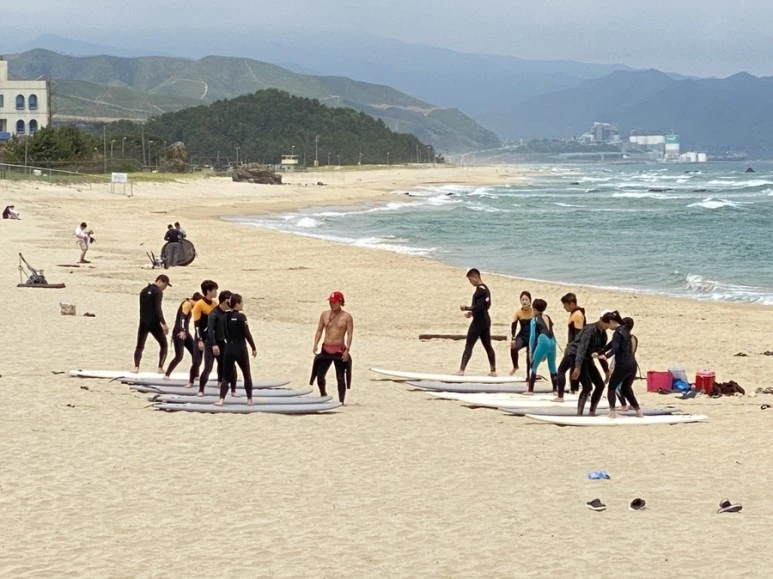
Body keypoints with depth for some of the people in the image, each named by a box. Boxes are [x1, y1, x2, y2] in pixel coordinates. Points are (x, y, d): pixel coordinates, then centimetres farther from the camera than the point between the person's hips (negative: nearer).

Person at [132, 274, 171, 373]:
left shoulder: (144, 291, 14)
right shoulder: (158, 292, -9)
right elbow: (158, 309, -17)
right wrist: (164, 323, -16)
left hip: (143, 323, 6)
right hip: (154, 323, -6)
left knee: (139, 347, 9)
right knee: (163, 345, 9)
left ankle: (136, 367, -11)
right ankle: (160, 368, 0)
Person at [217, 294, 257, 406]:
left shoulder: (226, 317, 5)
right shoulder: (241, 317, -11)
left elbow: (225, 333, 12)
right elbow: (247, 334, -11)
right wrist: (254, 348, -3)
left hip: (229, 349, 4)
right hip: (240, 349, -4)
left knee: (226, 376, 5)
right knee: (247, 375, 13)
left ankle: (221, 399, -13)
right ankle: (249, 399, 15)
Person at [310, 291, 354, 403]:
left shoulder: (347, 317, -2)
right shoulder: (324, 314, 8)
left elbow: (350, 334, -7)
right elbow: (319, 330, 11)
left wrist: (347, 350, -17)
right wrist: (315, 345, -2)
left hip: (339, 350, -3)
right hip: (326, 349, 3)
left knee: (340, 377, -3)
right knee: (320, 375, 0)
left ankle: (341, 401, 2)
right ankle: (323, 396, 23)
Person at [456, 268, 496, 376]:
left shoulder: (480, 290, -16)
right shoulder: (485, 289, 15)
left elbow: (479, 307, -23)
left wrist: (466, 308, -16)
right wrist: (472, 312, 18)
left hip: (479, 321, -10)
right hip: (486, 320, 10)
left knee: (469, 345, -10)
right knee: (487, 346, 14)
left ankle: (461, 370, -15)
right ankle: (493, 370, 18)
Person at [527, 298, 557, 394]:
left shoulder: (535, 319, 6)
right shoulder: (548, 318, 20)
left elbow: (532, 335, 1)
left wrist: (531, 349, 8)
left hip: (543, 342, -5)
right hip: (552, 342, 5)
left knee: (533, 367, 5)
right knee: (552, 367, 16)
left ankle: (530, 390, 2)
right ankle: (555, 389, 15)